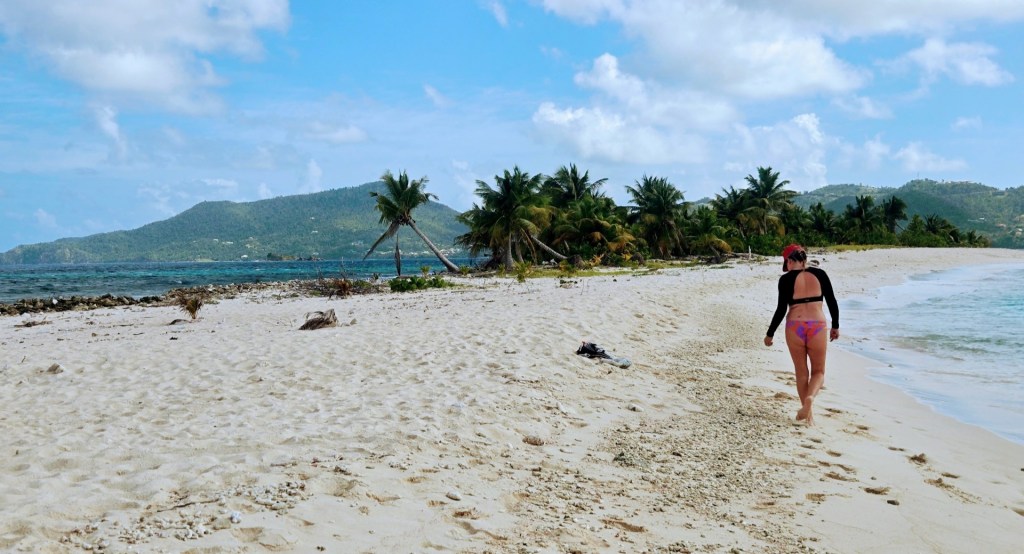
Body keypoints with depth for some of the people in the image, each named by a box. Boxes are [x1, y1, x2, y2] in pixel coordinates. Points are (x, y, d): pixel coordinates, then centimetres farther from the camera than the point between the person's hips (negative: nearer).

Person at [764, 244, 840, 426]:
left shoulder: (786, 279, -3)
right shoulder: (820, 274, 3)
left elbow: (781, 310, -5)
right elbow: (832, 302, 6)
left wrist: (770, 334, 5)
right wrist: (835, 326, 20)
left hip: (794, 327, -1)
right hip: (817, 326, 1)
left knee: (801, 372, 14)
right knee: (818, 371, 13)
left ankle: (808, 414, 16)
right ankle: (810, 397, -16)